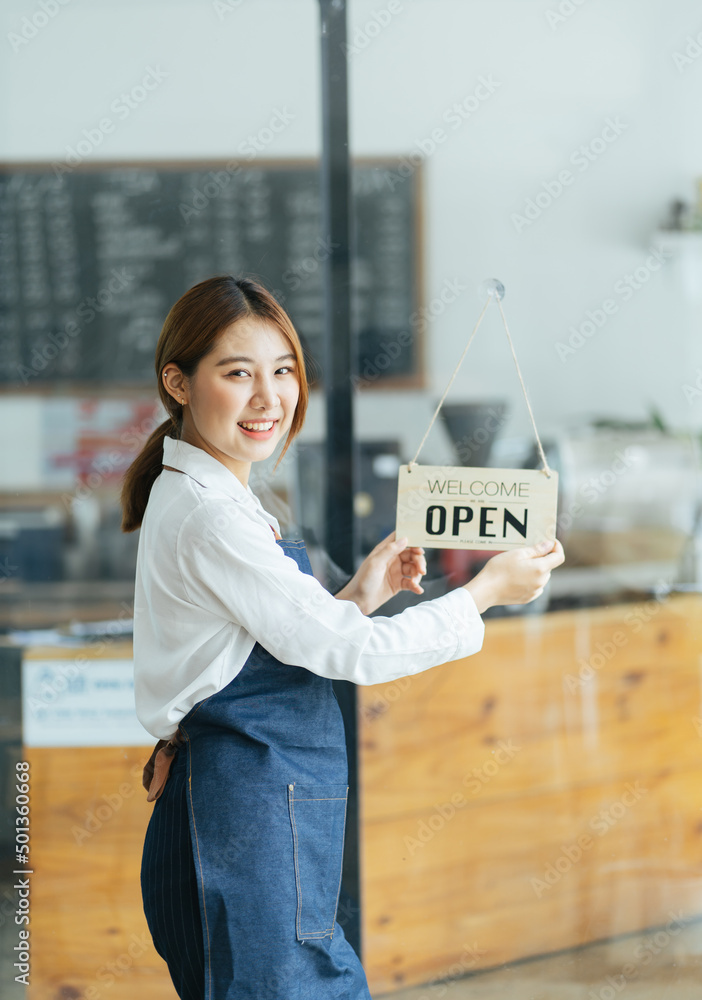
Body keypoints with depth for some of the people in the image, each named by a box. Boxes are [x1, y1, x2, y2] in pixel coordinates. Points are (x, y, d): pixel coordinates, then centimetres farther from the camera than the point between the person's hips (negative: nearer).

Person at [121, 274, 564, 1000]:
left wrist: (358, 597, 8)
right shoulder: (209, 518, -18)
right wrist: (488, 592, -5)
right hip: (252, 801, -10)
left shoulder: (192, 499, 13)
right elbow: (351, 652, -16)